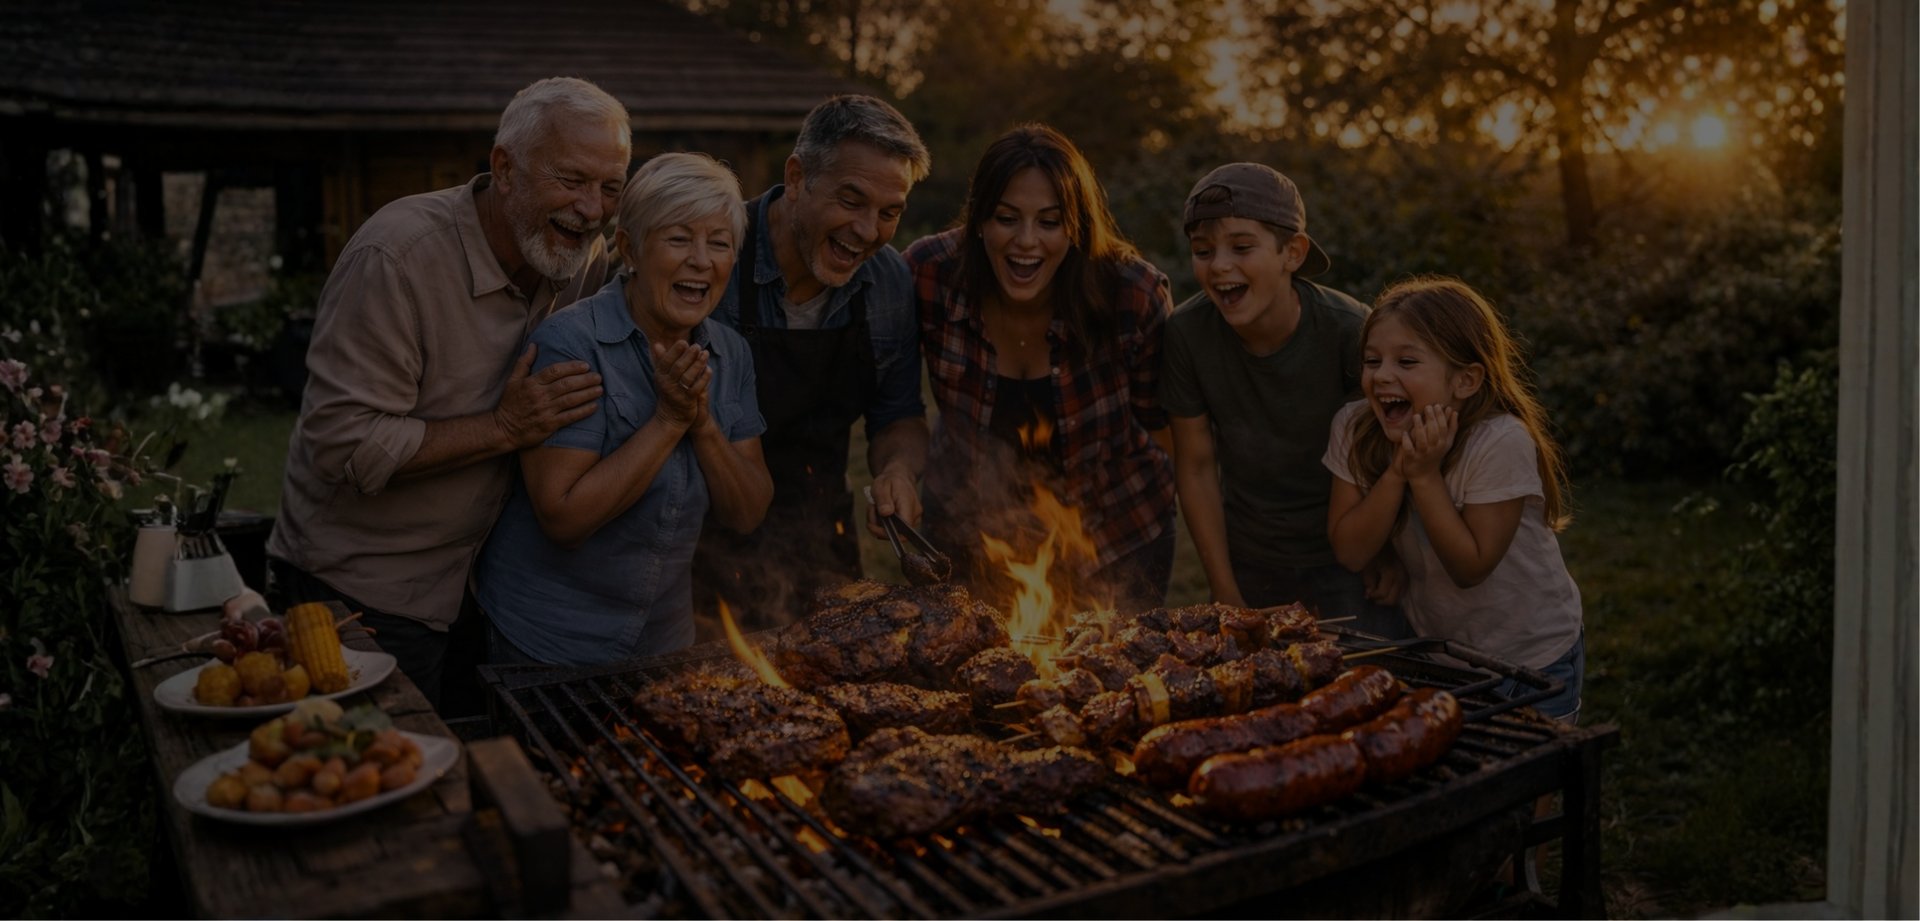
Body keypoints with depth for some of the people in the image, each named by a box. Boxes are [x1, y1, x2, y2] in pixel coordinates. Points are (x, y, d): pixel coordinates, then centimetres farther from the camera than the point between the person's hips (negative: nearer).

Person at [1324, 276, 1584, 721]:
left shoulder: (1502, 443, -29)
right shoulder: (1354, 427, -15)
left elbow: (1470, 568, -25)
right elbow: (1350, 552, -18)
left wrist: (1424, 475, -33)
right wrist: (1397, 471, -29)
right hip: (1432, 648, 4)